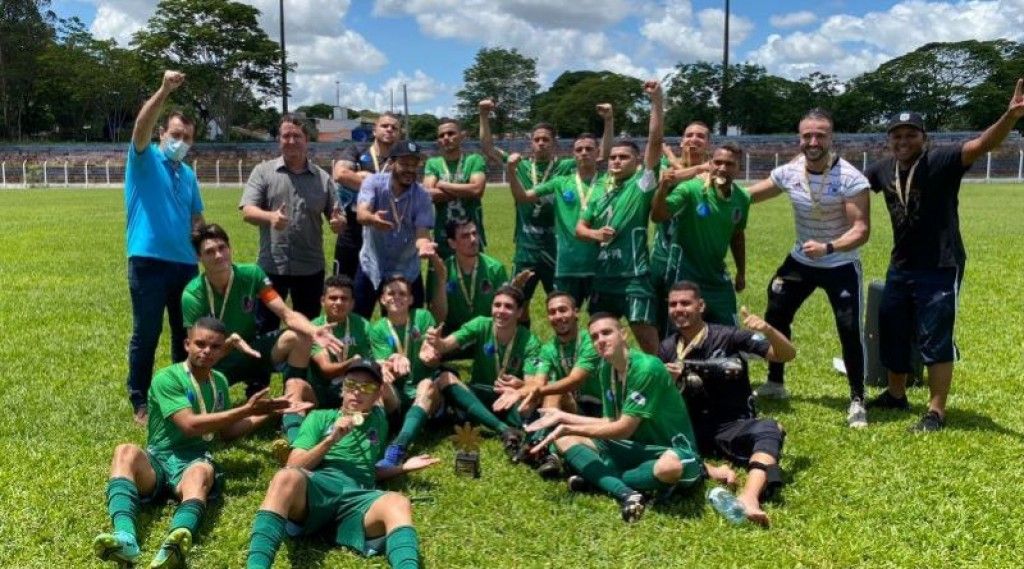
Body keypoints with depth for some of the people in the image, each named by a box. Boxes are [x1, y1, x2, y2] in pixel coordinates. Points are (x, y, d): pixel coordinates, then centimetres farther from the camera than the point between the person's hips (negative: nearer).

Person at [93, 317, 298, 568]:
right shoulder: (167, 378, -4)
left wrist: (265, 414, 14)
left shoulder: (219, 381, 15)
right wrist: (246, 409, -13)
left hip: (194, 461, 2)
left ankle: (174, 546, -67)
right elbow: (190, 425, -17)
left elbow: (226, 431, 26)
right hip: (158, 459, -2)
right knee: (126, 451, -36)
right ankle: (125, 538, -58)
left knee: (201, 471, -36)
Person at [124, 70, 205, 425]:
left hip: (185, 263, 6)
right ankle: (139, 401, 12)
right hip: (148, 262, -5)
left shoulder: (189, 175, 16)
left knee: (187, 332, 12)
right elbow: (141, 126, -18)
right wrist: (165, 90, -29)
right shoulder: (145, 161, 0)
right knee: (146, 334, 0)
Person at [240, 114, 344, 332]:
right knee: (265, 328, 7)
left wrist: (338, 221, -16)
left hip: (310, 267, 2)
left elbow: (338, 216, 9)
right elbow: (248, 212, -8)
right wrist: (270, 217, -30)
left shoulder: (322, 177, 7)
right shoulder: (263, 171, 1)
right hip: (271, 266, -2)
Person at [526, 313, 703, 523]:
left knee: (670, 467, -43)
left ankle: (597, 478, -15)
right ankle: (627, 493, -24)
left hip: (672, 449, -7)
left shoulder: (647, 367, -23)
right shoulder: (605, 368, 1)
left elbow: (624, 429, -22)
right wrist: (563, 417, 2)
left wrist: (569, 429, -18)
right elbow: (611, 423, 6)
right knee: (564, 439, -3)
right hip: (637, 448, 7)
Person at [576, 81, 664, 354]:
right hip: (603, 274, 6)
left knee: (646, 337, -8)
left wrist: (656, 101, -22)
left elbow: (655, 142, -15)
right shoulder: (599, 191, 12)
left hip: (634, 275, -6)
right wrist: (595, 234, -9)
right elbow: (580, 228, 14)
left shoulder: (642, 183, -3)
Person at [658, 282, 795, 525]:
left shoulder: (728, 337, -7)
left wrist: (768, 330, -30)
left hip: (734, 427, -3)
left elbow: (788, 355, -10)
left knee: (769, 430, -35)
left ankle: (748, 497, -59)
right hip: (692, 430, 3)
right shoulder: (667, 349, 5)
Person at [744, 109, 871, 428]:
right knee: (775, 316, 12)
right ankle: (775, 383, 31)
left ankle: (857, 401, 8)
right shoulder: (788, 173, -9)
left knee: (850, 331, -9)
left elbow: (861, 230, -25)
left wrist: (828, 248, -41)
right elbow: (746, 196, 5)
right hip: (801, 261, 5)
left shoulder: (851, 179, -23)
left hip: (841, 265, -5)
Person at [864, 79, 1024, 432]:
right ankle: (896, 395, 37)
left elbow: (981, 145, -32)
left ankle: (936, 413, 10)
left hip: (940, 269, -7)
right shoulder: (882, 170, 2)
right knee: (891, 333, 18)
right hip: (900, 268, 7)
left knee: (935, 340, -1)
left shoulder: (941, 162, -15)